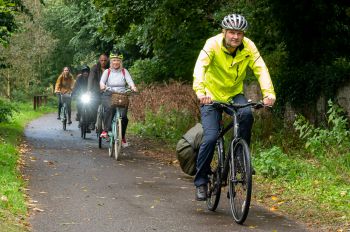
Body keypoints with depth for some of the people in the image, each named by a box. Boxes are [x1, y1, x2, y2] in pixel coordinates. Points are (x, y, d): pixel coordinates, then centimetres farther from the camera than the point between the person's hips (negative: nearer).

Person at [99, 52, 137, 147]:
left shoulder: (124, 71, 11)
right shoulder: (107, 72, 9)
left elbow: (129, 81, -6)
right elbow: (102, 81, -8)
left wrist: (133, 87, -29)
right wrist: (102, 86, -33)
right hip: (109, 96, -1)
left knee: (123, 116, -18)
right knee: (109, 108, -35)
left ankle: (122, 137, 2)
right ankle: (106, 130, -30)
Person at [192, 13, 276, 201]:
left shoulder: (248, 47, -15)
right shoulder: (213, 44, -22)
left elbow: (261, 69, -24)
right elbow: (200, 67, -36)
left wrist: (268, 92, -41)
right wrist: (200, 91, -54)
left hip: (235, 94, 2)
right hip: (212, 96, -2)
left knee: (246, 114, -30)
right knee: (210, 138, -16)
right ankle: (201, 181, 1)